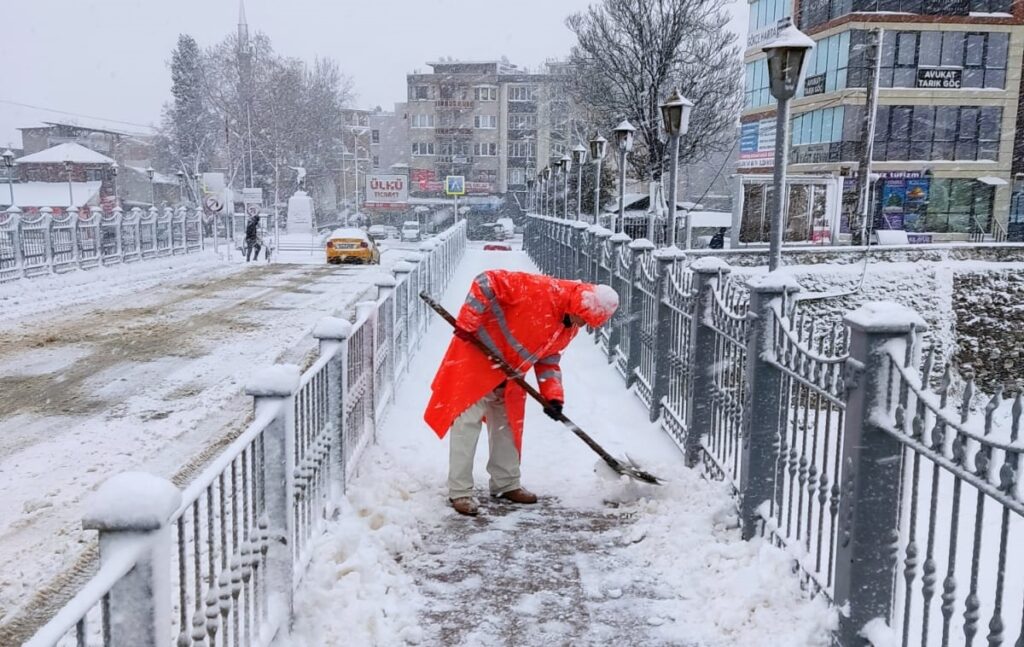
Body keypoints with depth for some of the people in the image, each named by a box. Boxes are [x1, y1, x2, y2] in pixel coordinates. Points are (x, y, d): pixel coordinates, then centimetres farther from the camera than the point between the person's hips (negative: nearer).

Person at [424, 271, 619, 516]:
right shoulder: (537, 288, -27)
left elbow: (548, 359, 8)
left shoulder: (570, 329, 0)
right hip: (476, 355, -8)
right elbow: (487, 282, -29)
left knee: (506, 424, 16)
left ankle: (506, 484, 30)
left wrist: (553, 395, -5)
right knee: (467, 422, -7)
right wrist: (467, 324, -30)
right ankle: (459, 492, 1)